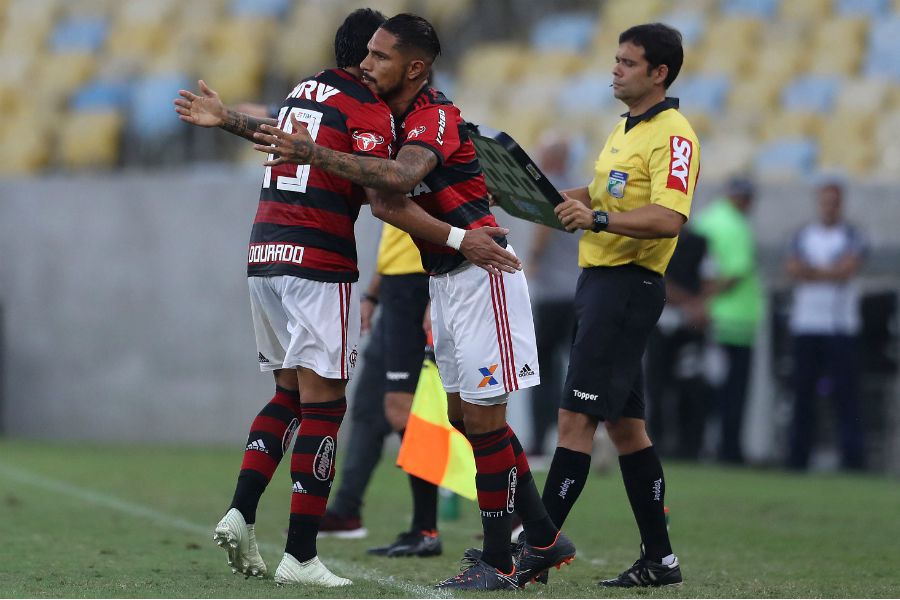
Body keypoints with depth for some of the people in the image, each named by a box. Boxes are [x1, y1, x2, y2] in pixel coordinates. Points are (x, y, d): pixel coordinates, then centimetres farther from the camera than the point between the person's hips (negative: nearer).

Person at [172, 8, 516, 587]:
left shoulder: (305, 90, 14)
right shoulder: (368, 110, -8)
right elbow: (388, 201, -16)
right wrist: (460, 240, -16)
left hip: (265, 256, 8)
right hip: (319, 265, -8)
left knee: (290, 393, 19)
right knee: (323, 403, -4)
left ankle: (239, 514, 5)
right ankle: (300, 556, -7)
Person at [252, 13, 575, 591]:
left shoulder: (436, 117, -19)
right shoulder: (392, 116, 9)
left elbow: (400, 177, -39)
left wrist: (317, 155, -44)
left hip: (480, 273, -10)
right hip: (445, 279, 10)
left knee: (482, 417, -7)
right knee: (466, 416, 11)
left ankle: (497, 563, -1)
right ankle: (544, 539, 20)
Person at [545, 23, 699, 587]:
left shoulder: (673, 135, -13)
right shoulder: (626, 129, 17)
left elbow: (668, 218, -26)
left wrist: (599, 218, -33)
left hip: (628, 286, -10)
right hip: (599, 280, 10)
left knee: (576, 418, -13)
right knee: (625, 424, 11)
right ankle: (659, 558, 15)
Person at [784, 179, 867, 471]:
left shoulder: (852, 237, 4)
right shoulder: (803, 235, 15)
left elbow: (847, 270, -11)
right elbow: (792, 270, 1)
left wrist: (810, 271, -8)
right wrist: (829, 272, -12)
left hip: (840, 329, -3)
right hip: (805, 326, 3)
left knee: (844, 392, -8)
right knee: (803, 392, 4)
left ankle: (853, 459, -10)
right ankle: (797, 460, 7)